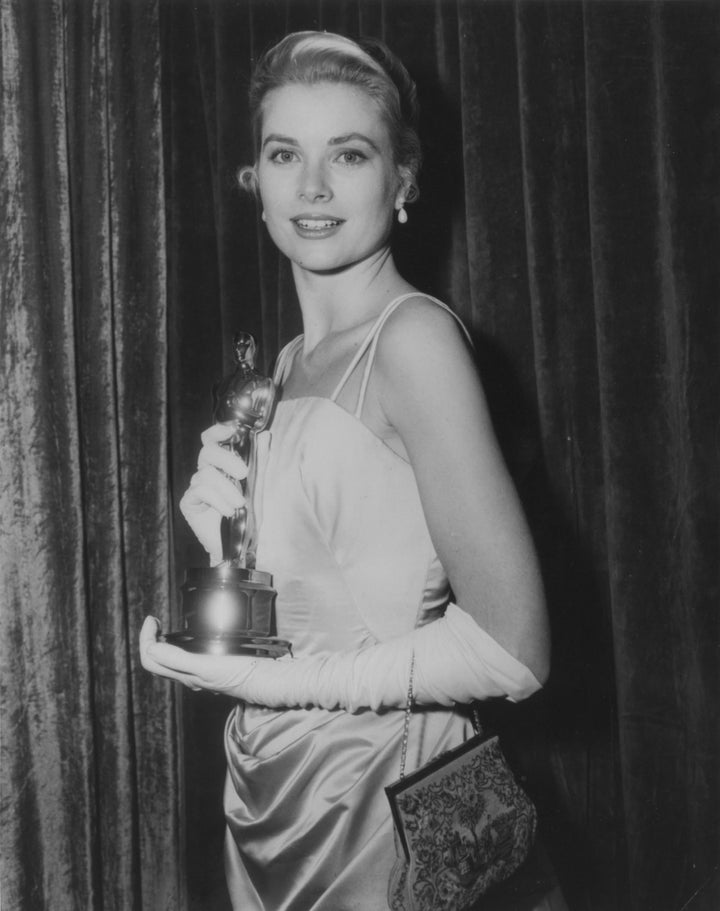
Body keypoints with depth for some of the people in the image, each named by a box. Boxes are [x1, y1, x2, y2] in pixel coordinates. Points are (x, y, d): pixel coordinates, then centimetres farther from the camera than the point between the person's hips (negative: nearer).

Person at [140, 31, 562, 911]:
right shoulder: (289, 362, 6)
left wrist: (276, 680, -18)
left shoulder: (413, 334, -15)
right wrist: (224, 541, -7)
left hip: (381, 804, -7)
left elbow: (511, 646, -21)